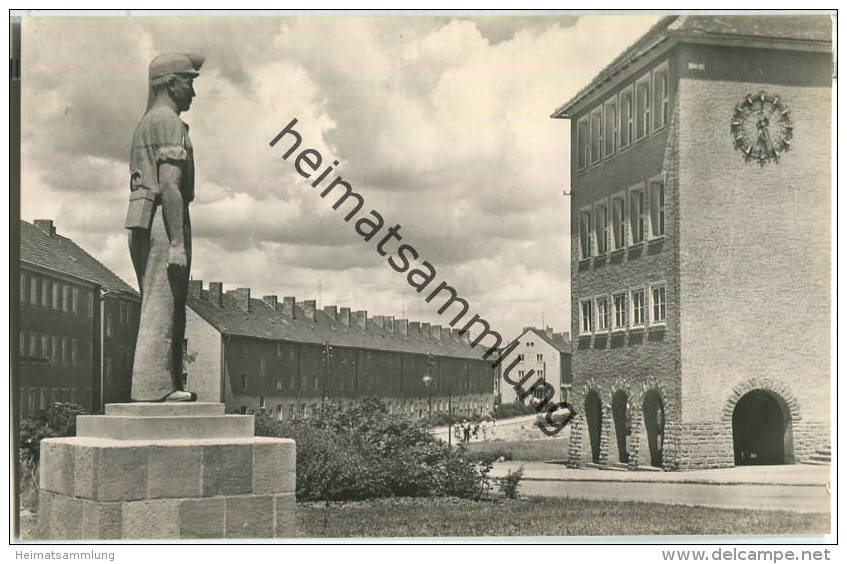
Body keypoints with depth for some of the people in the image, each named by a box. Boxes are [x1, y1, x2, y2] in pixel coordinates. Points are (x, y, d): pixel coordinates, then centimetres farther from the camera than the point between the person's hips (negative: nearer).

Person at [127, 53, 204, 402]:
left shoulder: (143, 125, 23)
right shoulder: (169, 123, -8)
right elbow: (170, 185, -18)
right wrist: (178, 243, -21)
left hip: (140, 225, 10)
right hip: (163, 220, -10)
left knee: (162, 308, 11)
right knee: (161, 308, -9)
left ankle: (167, 387, 13)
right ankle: (153, 388, -9)